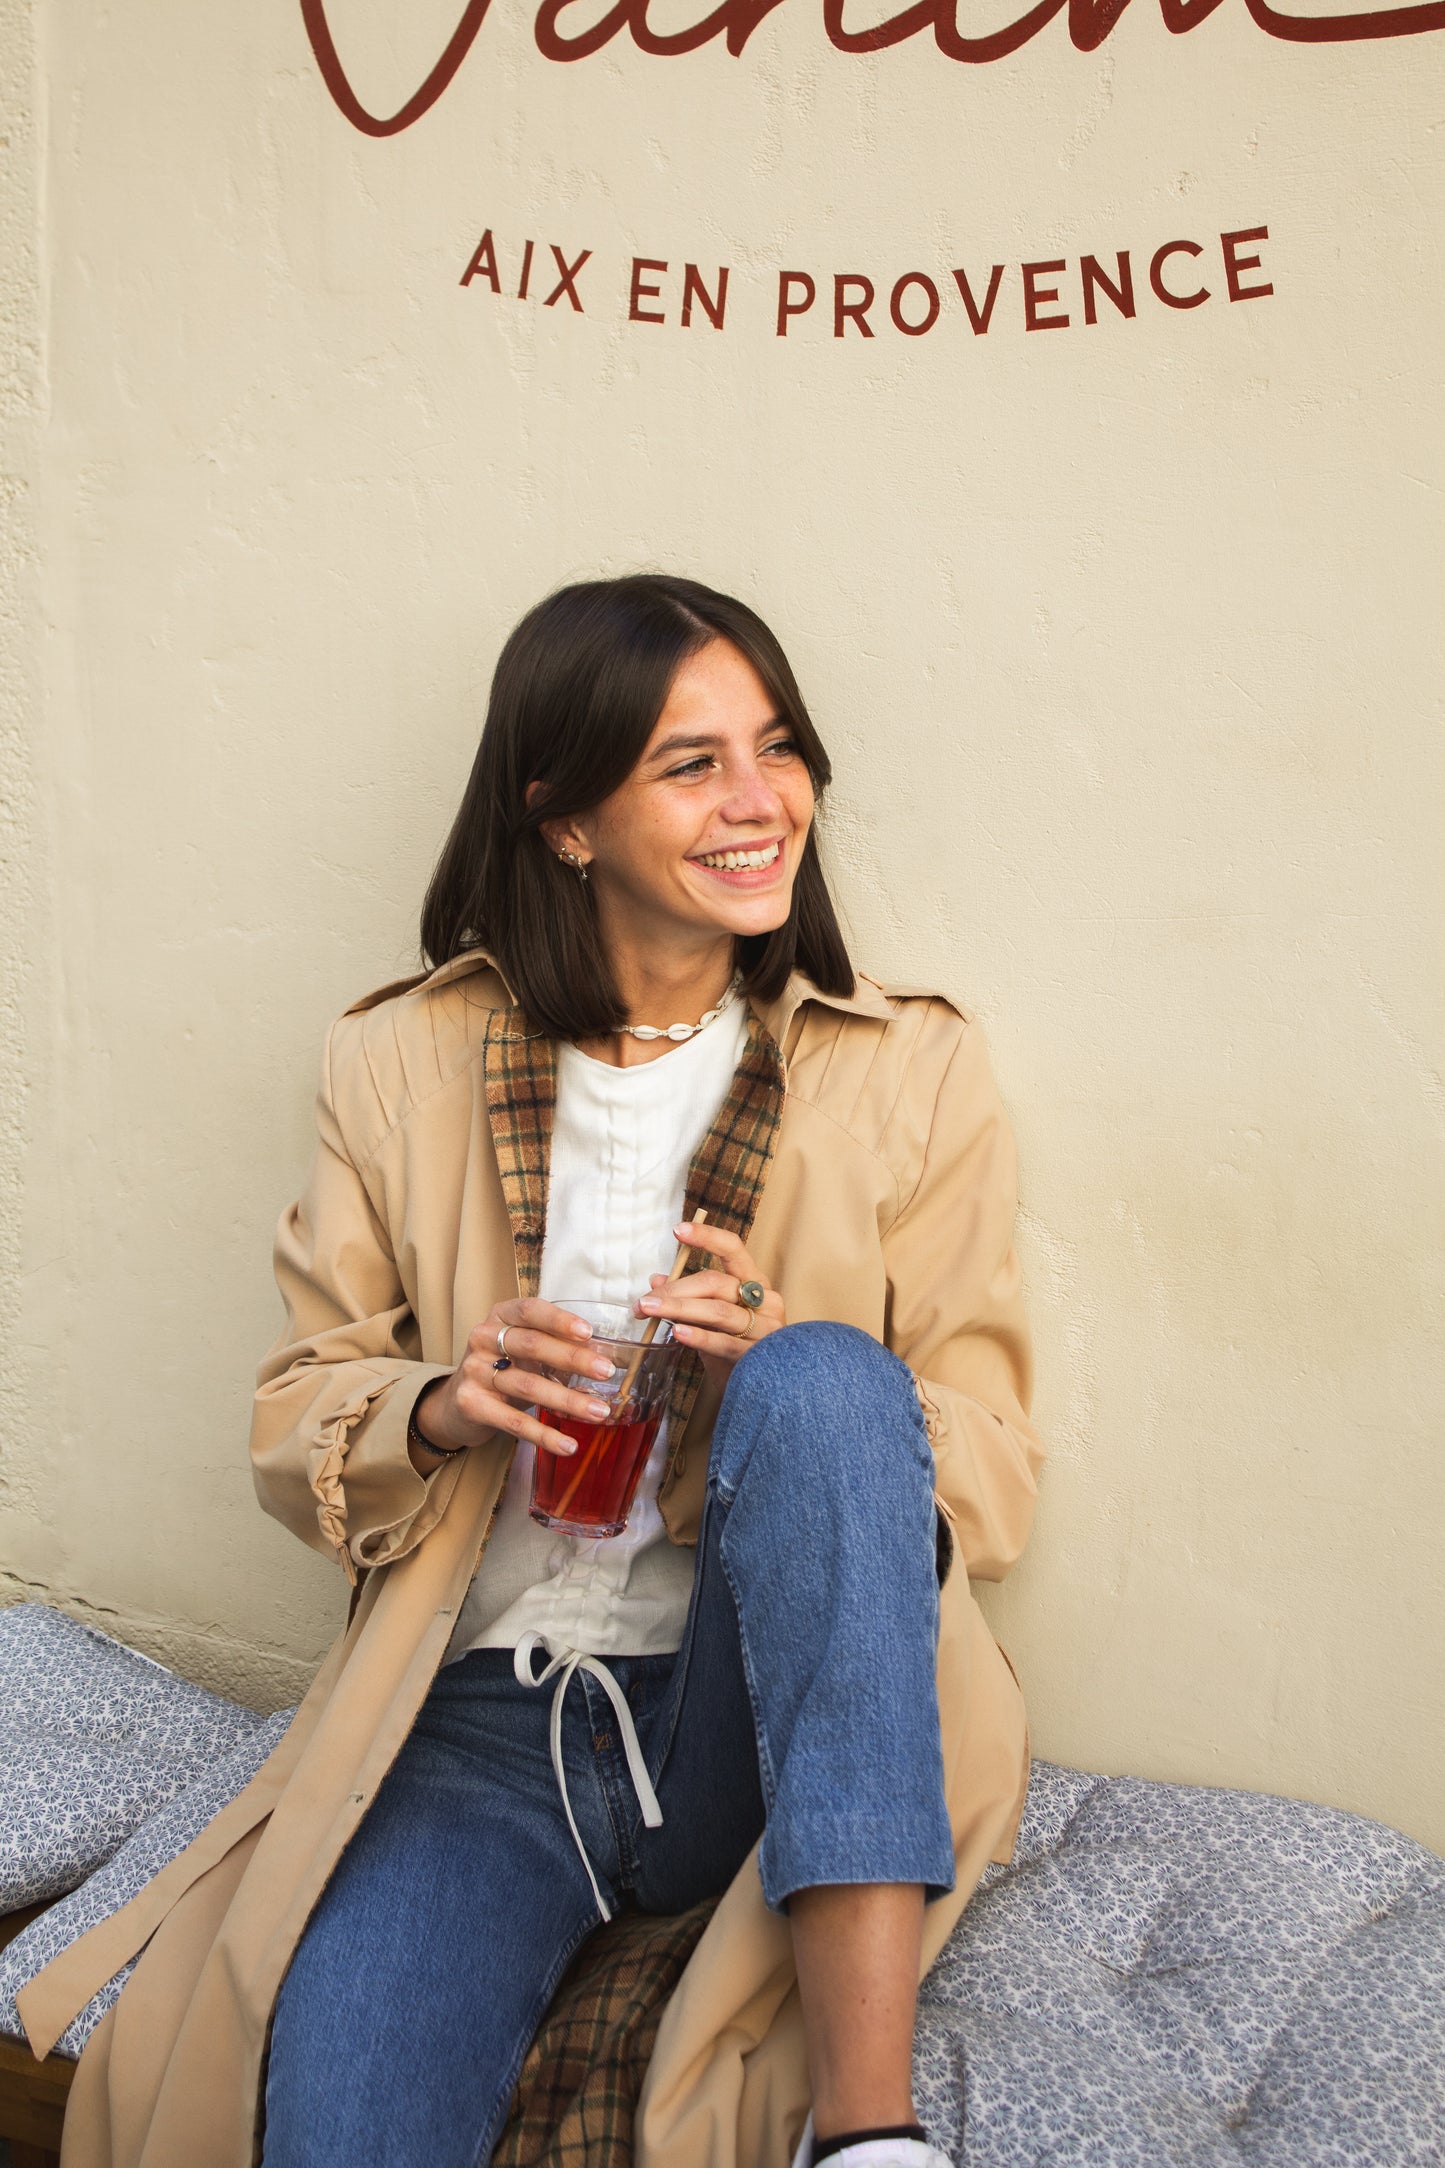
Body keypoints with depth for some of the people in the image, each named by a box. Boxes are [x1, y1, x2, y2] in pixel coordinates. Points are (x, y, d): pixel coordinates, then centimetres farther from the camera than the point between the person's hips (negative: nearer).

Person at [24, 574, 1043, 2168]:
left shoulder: (913, 1071, 4)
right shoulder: (404, 1065, 6)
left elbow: (992, 1474, 3)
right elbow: (295, 1419, 11)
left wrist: (796, 1376, -18)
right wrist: (440, 1407, -12)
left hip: (770, 1723, 1)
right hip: (480, 1720, 0)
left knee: (821, 1383, -32)